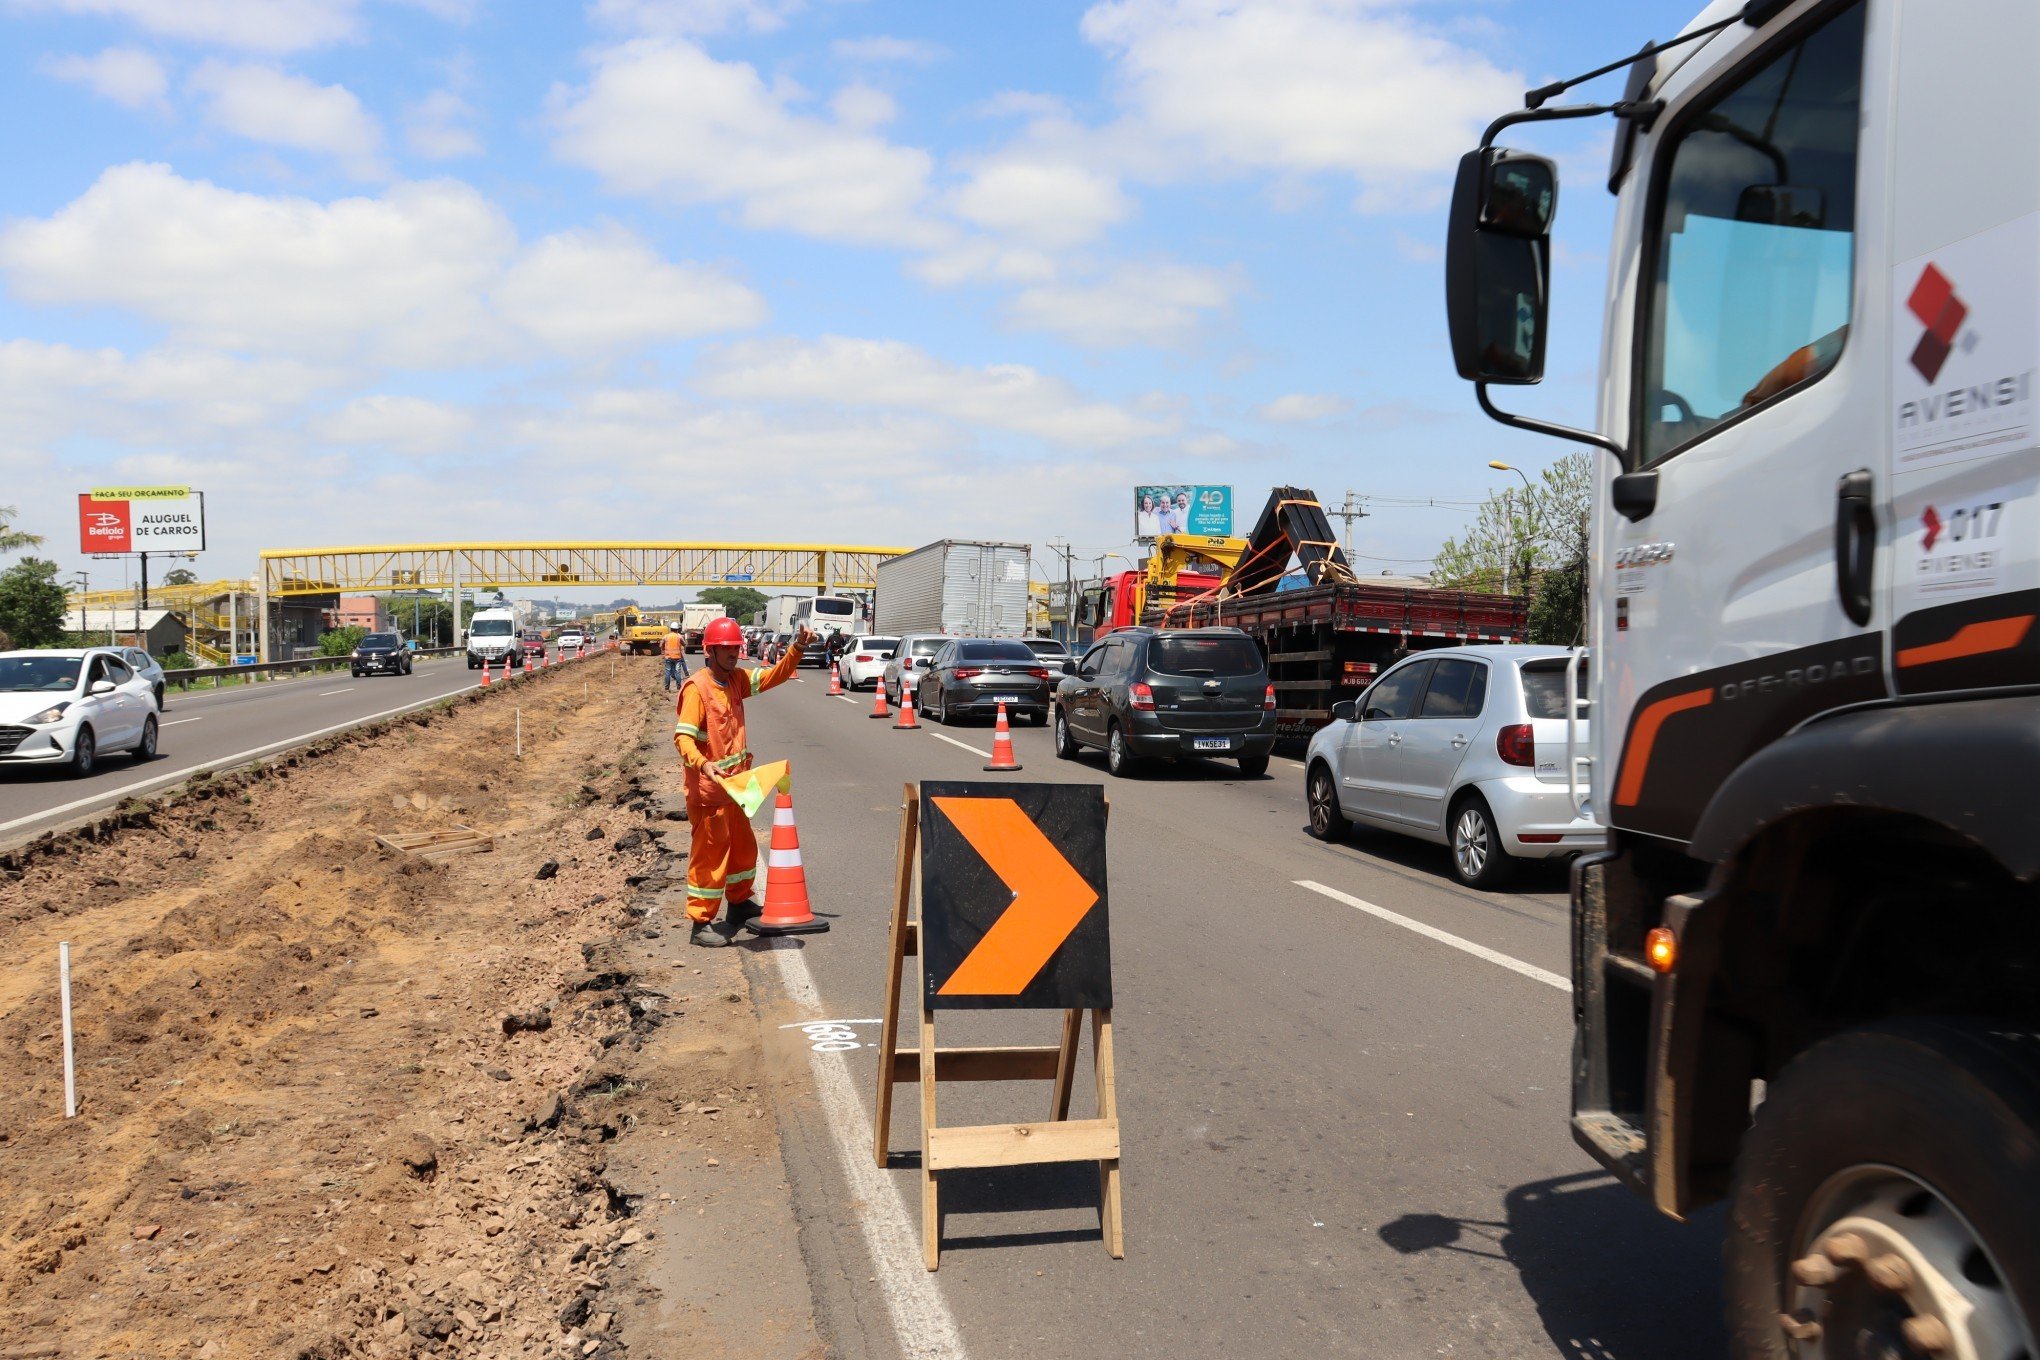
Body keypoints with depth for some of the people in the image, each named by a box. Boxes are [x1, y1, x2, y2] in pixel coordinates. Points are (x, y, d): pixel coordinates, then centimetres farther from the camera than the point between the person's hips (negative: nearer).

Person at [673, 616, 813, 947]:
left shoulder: (737, 679, 5)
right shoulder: (697, 687, -18)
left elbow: (775, 675, 10)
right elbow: (683, 737, -25)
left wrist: (797, 648, -6)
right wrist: (702, 764, -42)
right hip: (708, 789, -9)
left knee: (743, 847, 22)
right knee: (710, 854, -2)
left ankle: (739, 903, 41)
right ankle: (700, 924, 6)